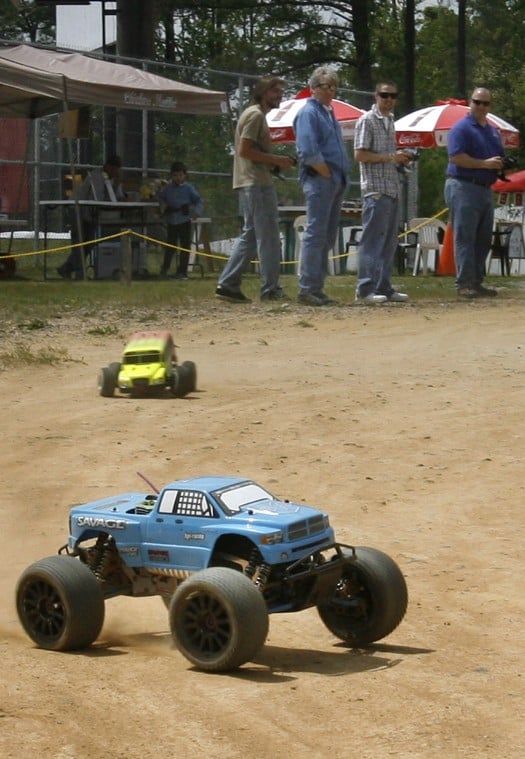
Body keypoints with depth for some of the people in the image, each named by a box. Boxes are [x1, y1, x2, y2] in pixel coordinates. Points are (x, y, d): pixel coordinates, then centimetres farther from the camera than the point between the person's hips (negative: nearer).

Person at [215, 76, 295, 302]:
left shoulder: (256, 115, 22)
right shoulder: (256, 115, -10)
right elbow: (244, 150, -19)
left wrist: (276, 163, 12)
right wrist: (275, 160, -15)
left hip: (250, 183, 10)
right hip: (257, 183, -10)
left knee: (250, 235, 11)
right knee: (268, 237, -7)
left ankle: (227, 284, 9)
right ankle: (270, 289, -5)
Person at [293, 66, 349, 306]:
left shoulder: (329, 113, 21)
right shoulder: (309, 113, -7)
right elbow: (308, 152, -18)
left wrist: (341, 178, 13)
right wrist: (328, 174, -14)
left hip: (336, 182, 9)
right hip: (319, 180, -9)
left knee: (328, 236, 10)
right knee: (315, 234, -10)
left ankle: (317, 287, 14)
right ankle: (307, 288, -9)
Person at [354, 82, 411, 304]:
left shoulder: (390, 120, 18)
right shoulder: (367, 121, -7)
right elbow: (360, 154, -14)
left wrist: (400, 159, 8)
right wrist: (389, 157, -17)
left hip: (392, 189, 9)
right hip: (375, 189, -9)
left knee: (389, 240, 10)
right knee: (372, 239, -9)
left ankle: (383, 287, 16)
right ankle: (365, 289, -7)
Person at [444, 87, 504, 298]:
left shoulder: (493, 131, 20)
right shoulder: (461, 128, -6)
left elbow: (498, 158, 30)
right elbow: (456, 157, -18)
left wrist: (501, 166, 5)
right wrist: (485, 164, -19)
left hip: (485, 189, 9)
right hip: (463, 186, -9)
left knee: (483, 239, 10)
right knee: (465, 238, -9)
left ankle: (476, 282, 16)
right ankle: (464, 284, -10)